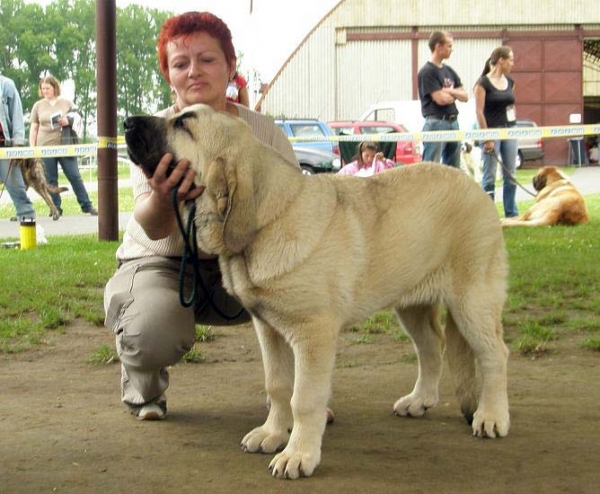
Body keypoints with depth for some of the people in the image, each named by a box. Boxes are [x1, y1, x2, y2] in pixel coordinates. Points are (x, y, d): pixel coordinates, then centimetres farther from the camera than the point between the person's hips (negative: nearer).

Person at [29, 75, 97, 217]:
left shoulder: (67, 103, 8)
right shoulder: (38, 106, 9)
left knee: (75, 176, -2)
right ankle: (56, 209, 9)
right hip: (45, 147, 1)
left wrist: (69, 121, -9)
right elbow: (34, 128, 10)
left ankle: (87, 206, 5)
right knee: (50, 180, 2)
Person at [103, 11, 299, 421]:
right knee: (155, 335, -35)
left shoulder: (262, 131, -5)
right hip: (161, 262, -2)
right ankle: (144, 387, 5)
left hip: (238, 267, 2)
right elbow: (153, 229, -26)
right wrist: (163, 198, -50)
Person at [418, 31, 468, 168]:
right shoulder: (427, 72, -9)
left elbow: (465, 96, 11)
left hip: (453, 122, 8)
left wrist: (450, 91, -9)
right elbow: (440, 99, -17)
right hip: (436, 123, -8)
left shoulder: (449, 71, 15)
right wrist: (456, 94, 3)